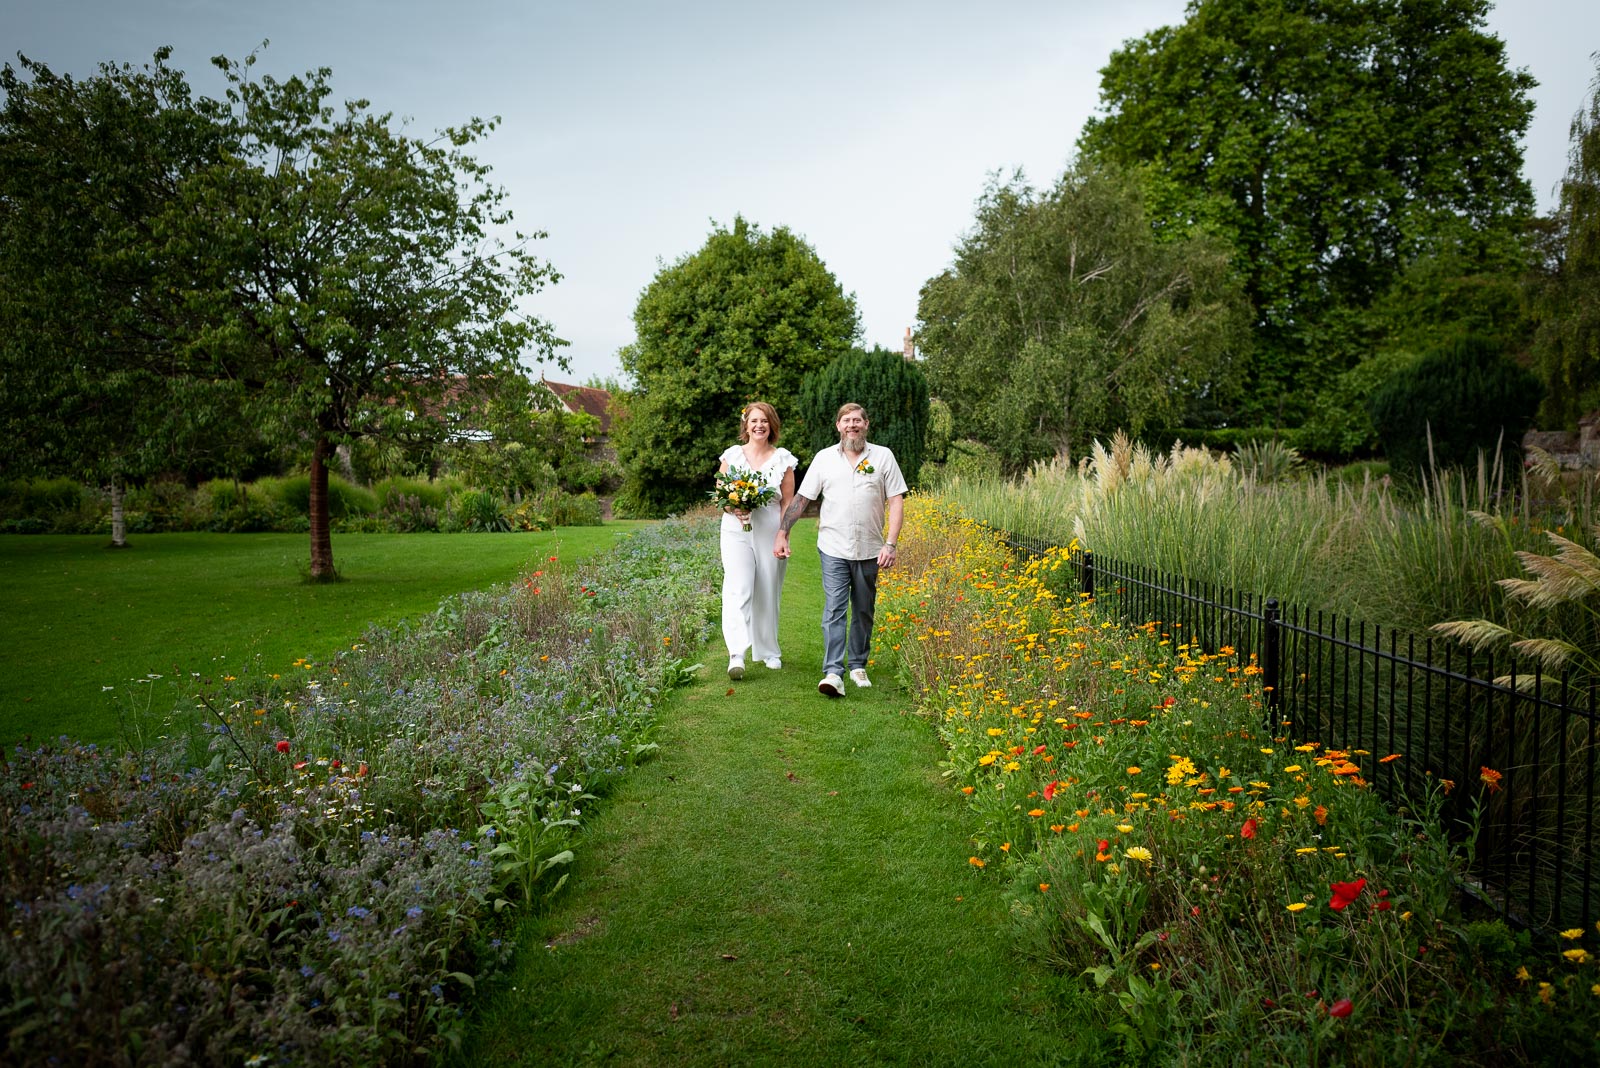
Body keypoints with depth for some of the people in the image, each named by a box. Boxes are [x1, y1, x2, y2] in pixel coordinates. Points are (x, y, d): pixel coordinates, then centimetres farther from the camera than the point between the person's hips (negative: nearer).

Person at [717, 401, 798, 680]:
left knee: (768, 593, 8)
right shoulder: (732, 455, 7)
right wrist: (733, 508, -11)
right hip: (737, 531, -1)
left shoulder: (783, 458, 6)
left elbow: (787, 502, 6)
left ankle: (769, 651, 25)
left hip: (770, 531, 1)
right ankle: (736, 655, -23)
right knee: (738, 590, -15)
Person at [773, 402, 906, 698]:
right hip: (834, 549, -1)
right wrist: (782, 533, 2)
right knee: (834, 609, -11)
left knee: (863, 612, 11)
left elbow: (896, 502, 0)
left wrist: (891, 544, -9)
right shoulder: (825, 458, 5)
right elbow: (801, 498, 8)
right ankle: (833, 673, -16)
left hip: (869, 550, 1)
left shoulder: (883, 456, 3)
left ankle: (858, 666, 25)